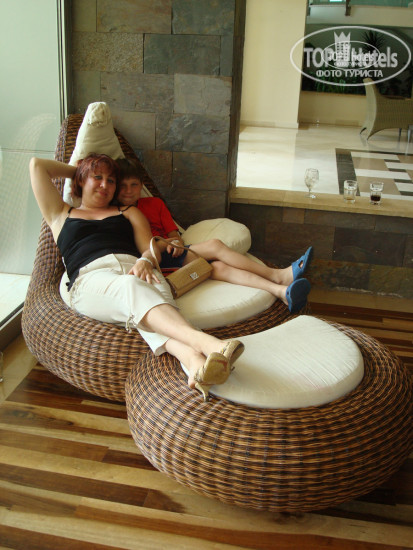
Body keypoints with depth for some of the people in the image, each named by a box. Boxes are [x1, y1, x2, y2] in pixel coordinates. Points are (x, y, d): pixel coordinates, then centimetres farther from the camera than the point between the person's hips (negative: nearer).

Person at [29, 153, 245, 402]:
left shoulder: (128, 213, 34)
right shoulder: (61, 215, 32)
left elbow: (151, 248, 19)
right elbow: (37, 165, 31)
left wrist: (145, 261, -5)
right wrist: (76, 170, 41)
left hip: (135, 268, 3)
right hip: (91, 277, -2)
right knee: (131, 288, -40)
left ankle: (194, 359, -68)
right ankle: (205, 342, -65)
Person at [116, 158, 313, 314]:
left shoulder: (154, 204, 21)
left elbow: (174, 234, 17)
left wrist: (176, 243, -8)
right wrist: (162, 244, -16)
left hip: (172, 254, 5)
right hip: (154, 262, -5)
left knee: (218, 268, -22)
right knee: (214, 245, -22)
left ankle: (281, 291, -35)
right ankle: (278, 275, -24)